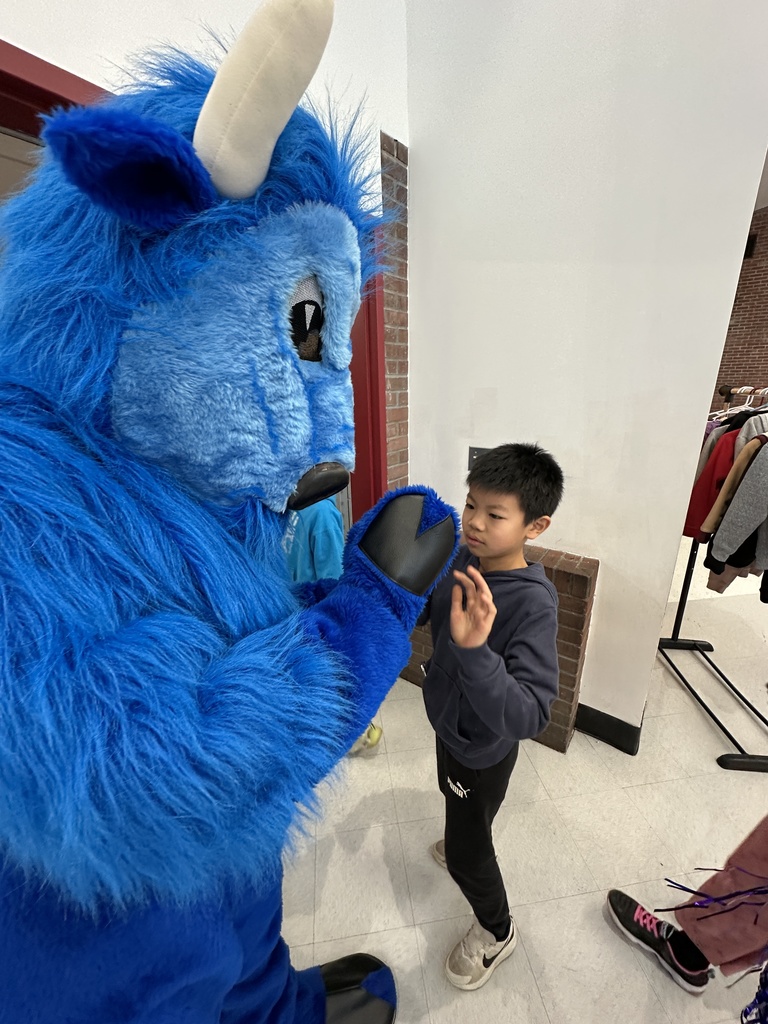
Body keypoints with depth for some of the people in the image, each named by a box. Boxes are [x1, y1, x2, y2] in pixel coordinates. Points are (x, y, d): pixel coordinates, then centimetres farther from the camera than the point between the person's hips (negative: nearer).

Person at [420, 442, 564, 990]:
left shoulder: (533, 604, -36)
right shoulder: (460, 559, -15)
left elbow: (528, 717, -42)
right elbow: (418, 612, 1)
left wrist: (474, 650, -57)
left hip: (484, 747, -6)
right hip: (450, 721, 7)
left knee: (466, 852, 19)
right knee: (457, 803, 36)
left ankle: (497, 932, 51)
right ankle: (466, 843, 69)